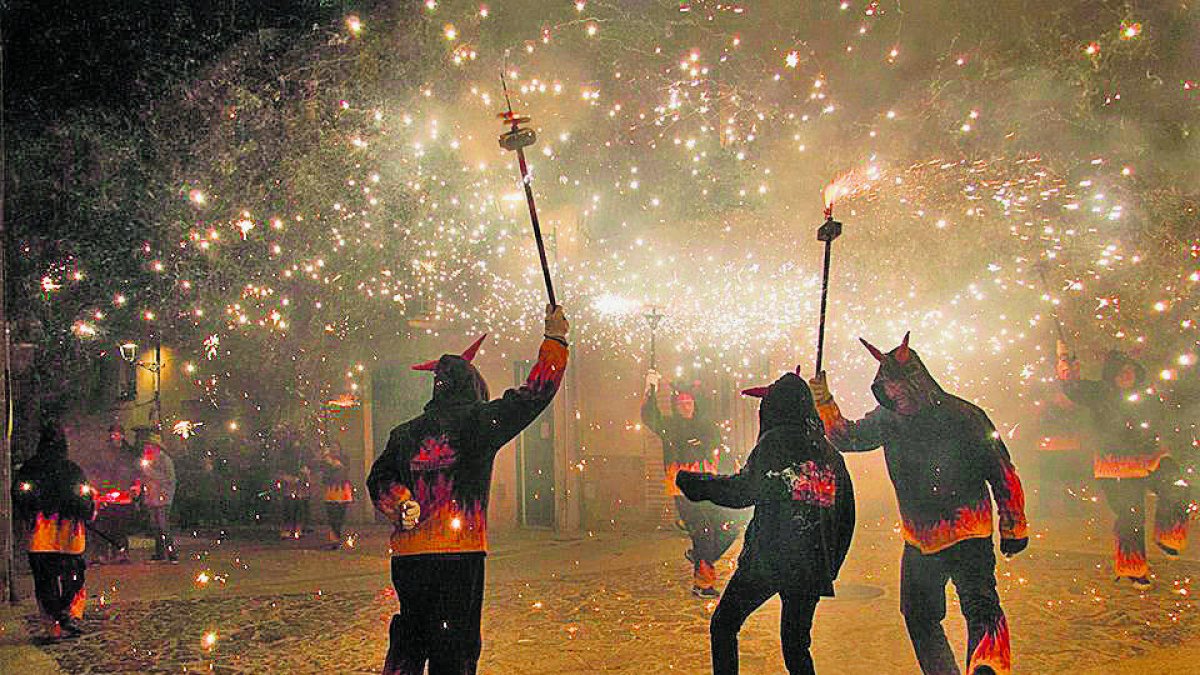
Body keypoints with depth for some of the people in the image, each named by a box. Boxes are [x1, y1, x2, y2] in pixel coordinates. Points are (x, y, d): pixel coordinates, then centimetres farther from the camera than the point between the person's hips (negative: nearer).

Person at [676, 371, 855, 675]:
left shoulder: (776, 441, -6)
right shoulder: (829, 453, 14)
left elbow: (744, 490, -14)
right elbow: (846, 516, 16)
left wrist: (691, 482, -4)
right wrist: (830, 567, 23)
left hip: (767, 560, -6)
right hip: (812, 567, 6)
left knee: (724, 625, 8)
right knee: (796, 645, 15)